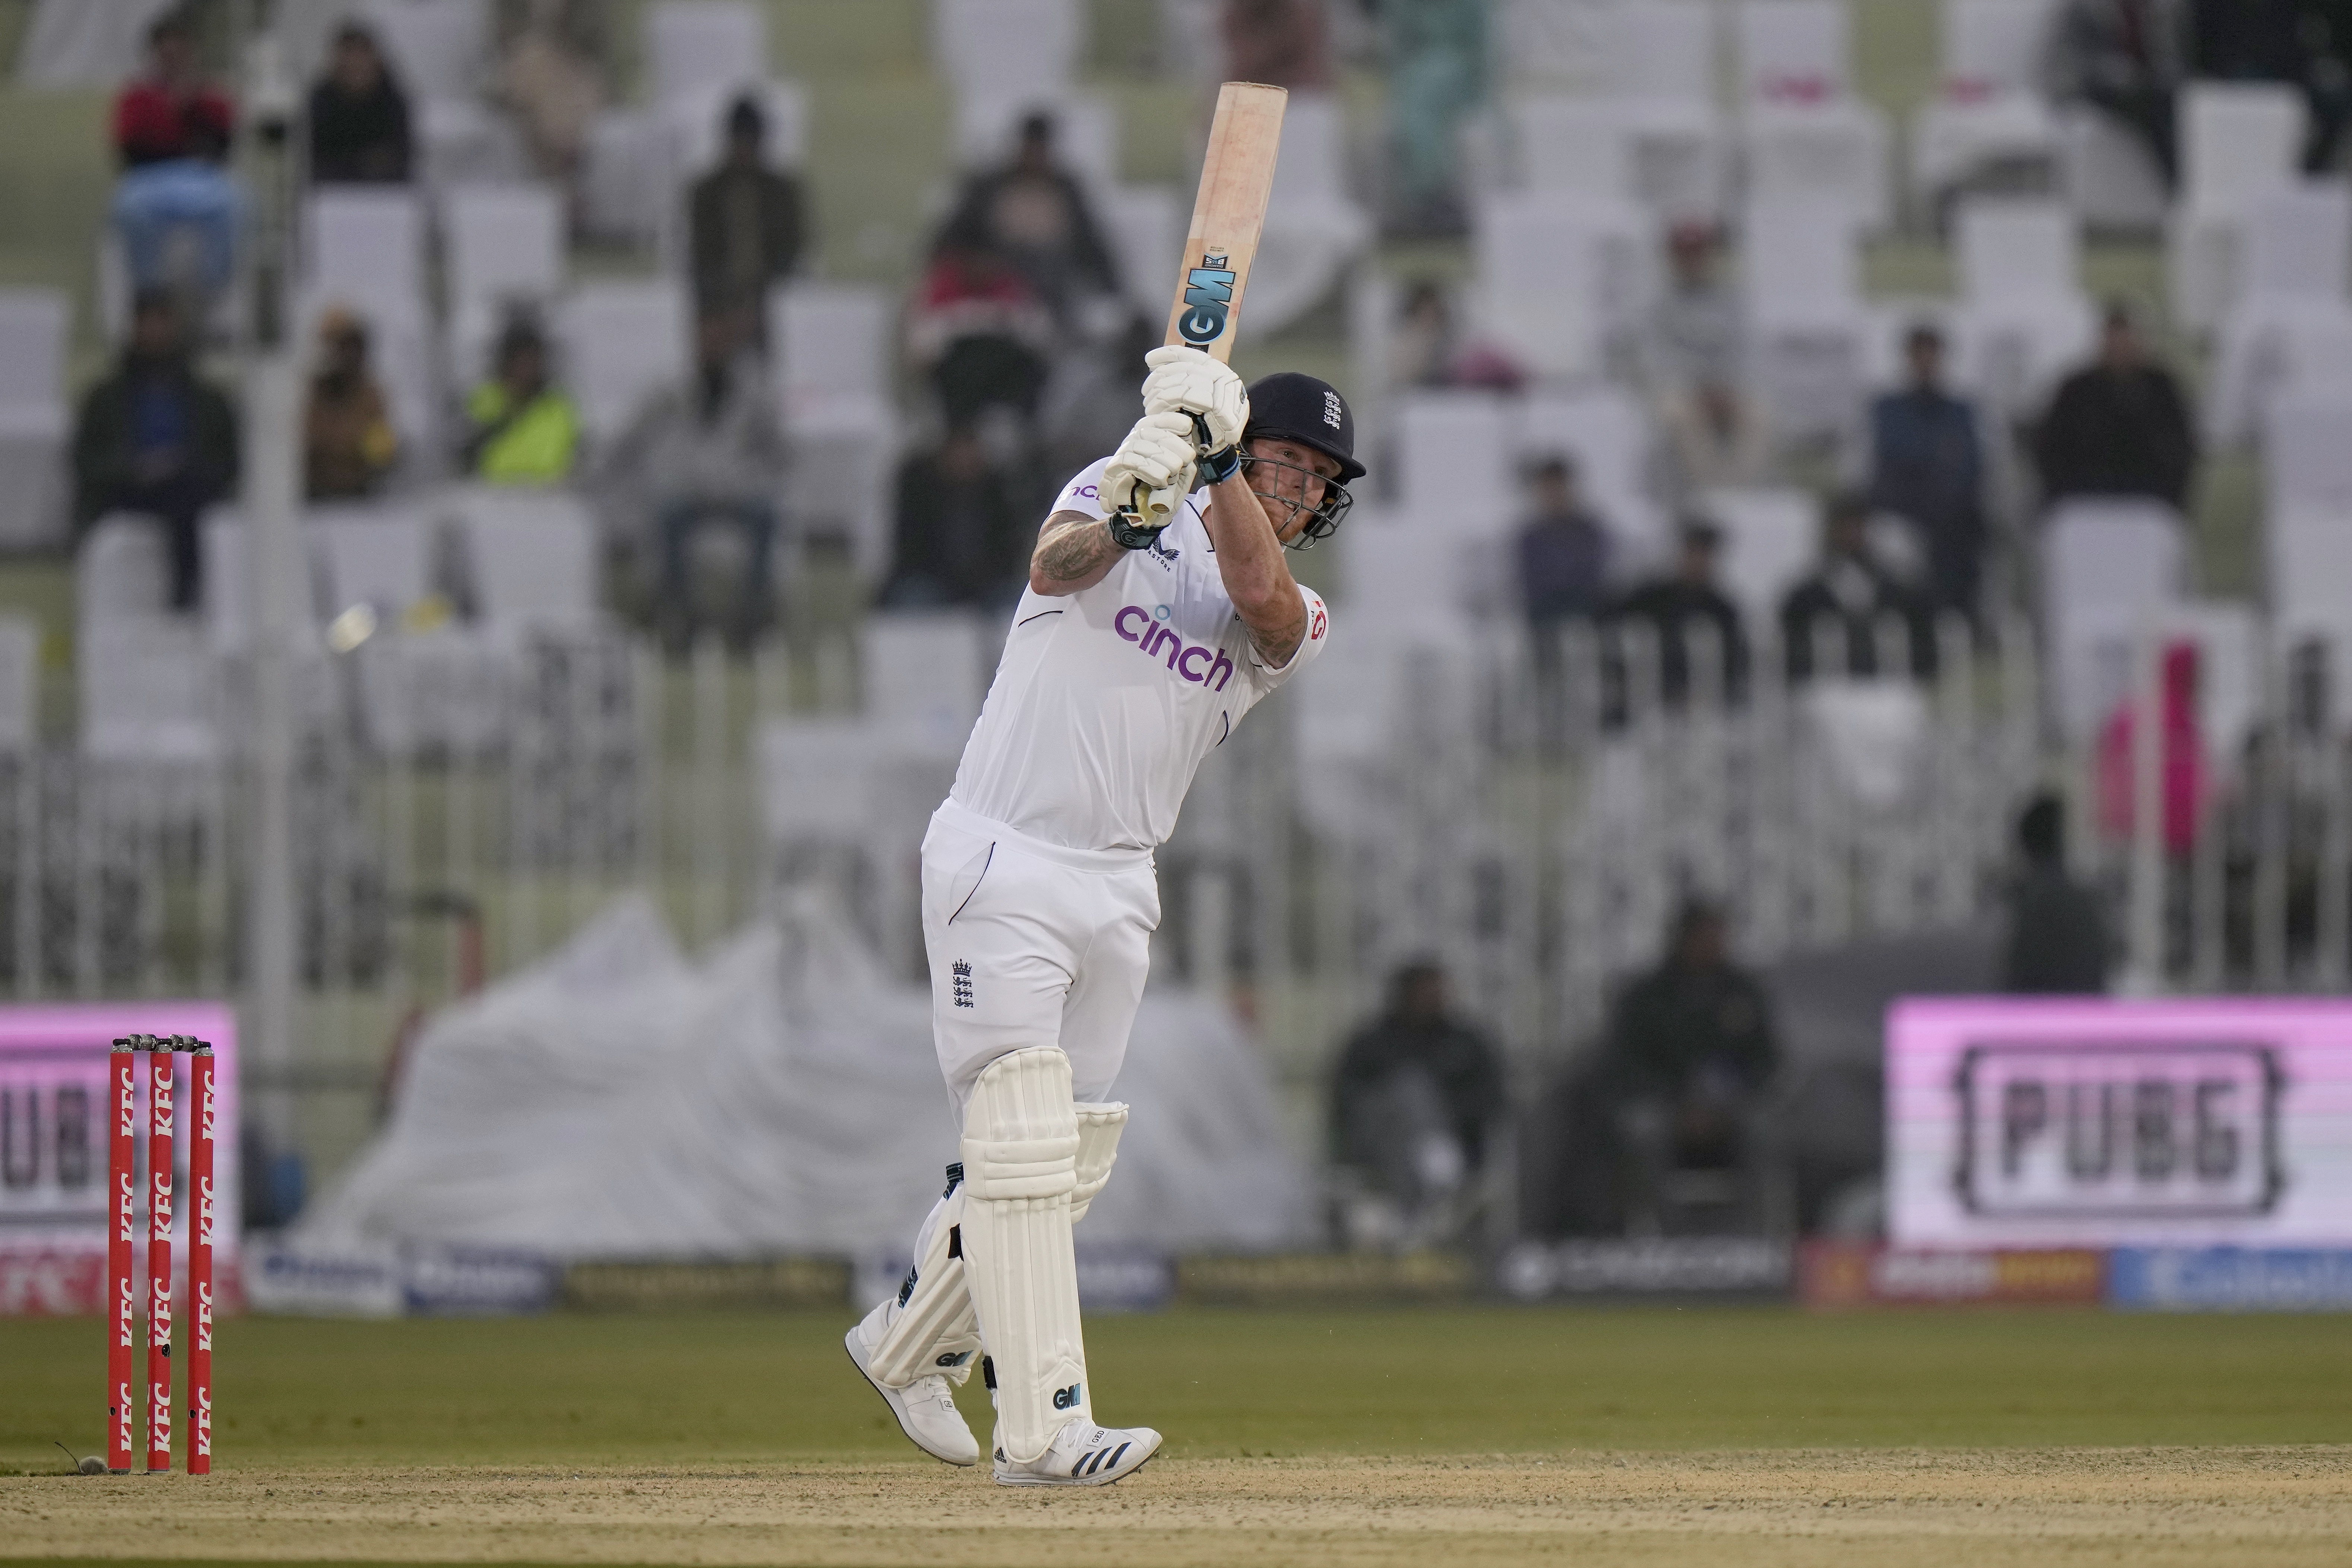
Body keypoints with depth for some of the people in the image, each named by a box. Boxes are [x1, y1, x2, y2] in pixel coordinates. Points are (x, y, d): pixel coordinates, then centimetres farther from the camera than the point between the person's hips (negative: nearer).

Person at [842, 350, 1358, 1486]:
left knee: (1066, 1160, 10)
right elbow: (1058, 561, -24)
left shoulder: (1296, 623, 9)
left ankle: (907, 1345, 32)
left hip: (1117, 895, 6)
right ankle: (1043, 1427, -19)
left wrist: (1211, 460, -25)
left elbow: (1260, 592, -17)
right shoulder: (1134, 506, 0)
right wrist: (1130, 499, -44)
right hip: (1001, 869, -6)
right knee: (1024, 1144, -13)